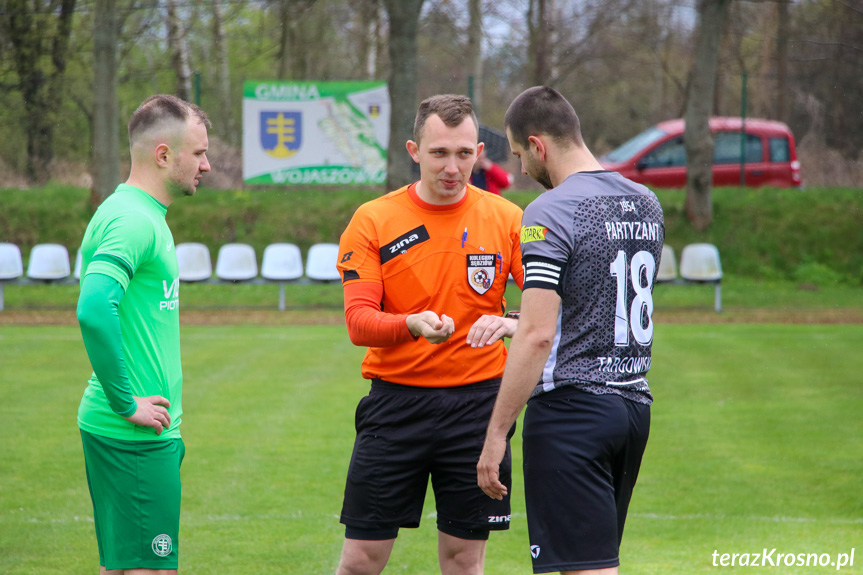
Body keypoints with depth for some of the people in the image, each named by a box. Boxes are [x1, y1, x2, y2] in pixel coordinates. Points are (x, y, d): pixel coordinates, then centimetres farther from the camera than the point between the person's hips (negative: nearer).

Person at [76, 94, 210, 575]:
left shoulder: (144, 216, 17)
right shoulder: (131, 220, -15)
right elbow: (94, 310, -29)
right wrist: (126, 403, -21)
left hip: (146, 430, 10)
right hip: (135, 437, -10)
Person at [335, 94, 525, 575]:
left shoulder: (507, 219, 2)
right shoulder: (373, 221, -1)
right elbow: (358, 321, -9)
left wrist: (512, 324, -25)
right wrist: (413, 325, -30)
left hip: (477, 403, 1)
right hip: (396, 400, -1)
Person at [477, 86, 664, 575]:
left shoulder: (550, 212, -13)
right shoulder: (646, 204, 11)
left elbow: (538, 336, -20)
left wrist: (497, 434, -16)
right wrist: (511, 322, 32)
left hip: (572, 407, -8)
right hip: (636, 403, 8)